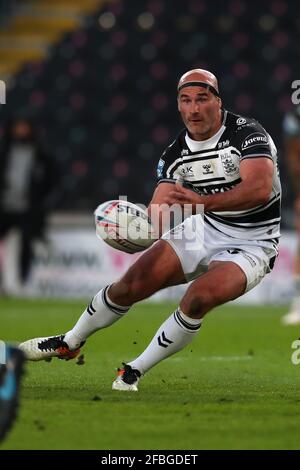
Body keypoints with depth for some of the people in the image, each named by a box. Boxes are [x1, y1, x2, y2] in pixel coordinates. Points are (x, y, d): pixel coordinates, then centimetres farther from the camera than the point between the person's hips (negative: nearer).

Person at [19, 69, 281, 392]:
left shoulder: (246, 133, -19)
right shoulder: (176, 153, 0)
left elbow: (260, 189, -35)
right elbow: (158, 210, -6)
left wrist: (203, 201, -48)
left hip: (251, 243, -5)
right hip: (205, 229, 5)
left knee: (200, 296, -31)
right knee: (132, 284, -2)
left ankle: (136, 370, -13)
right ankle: (69, 343, 24)